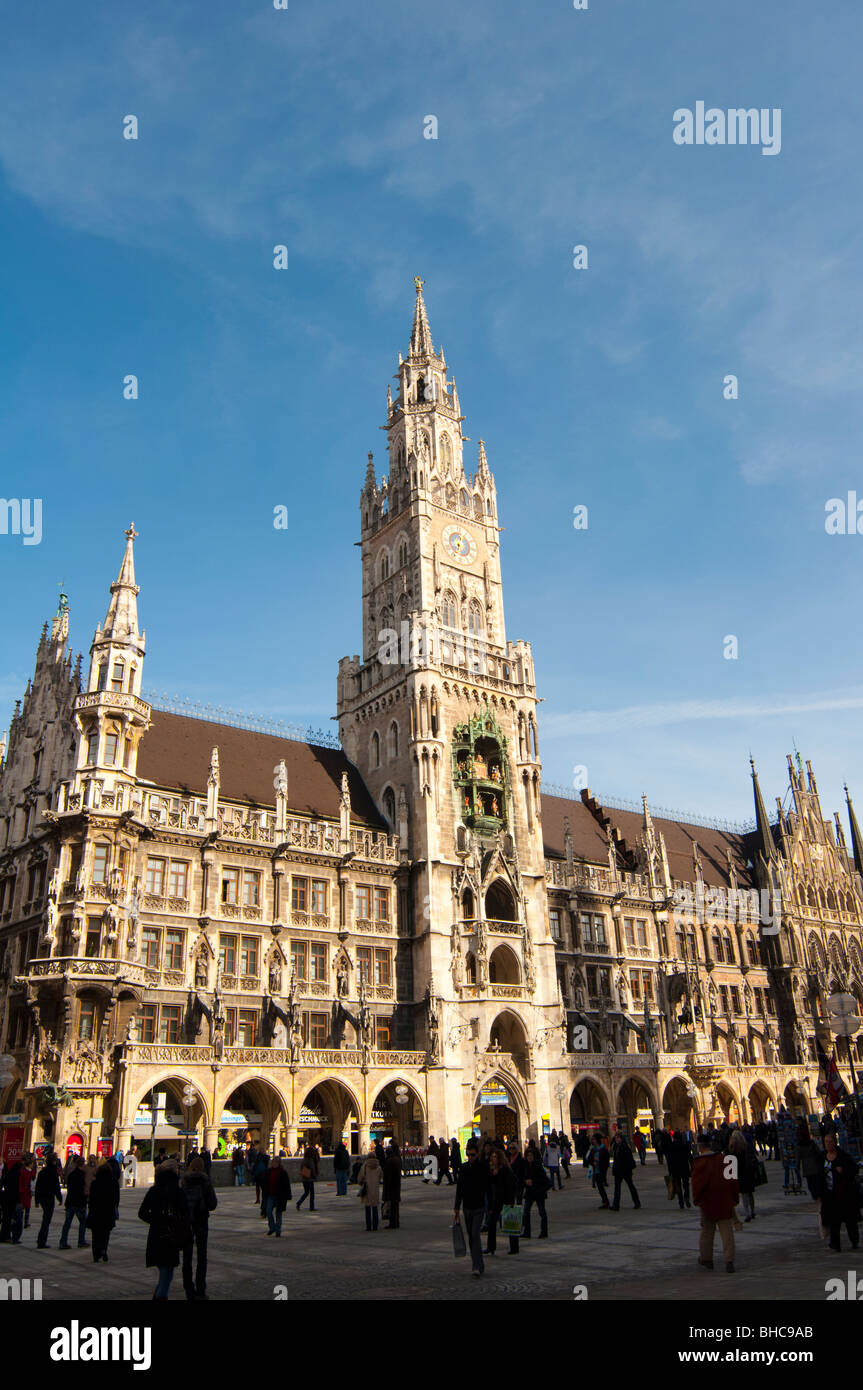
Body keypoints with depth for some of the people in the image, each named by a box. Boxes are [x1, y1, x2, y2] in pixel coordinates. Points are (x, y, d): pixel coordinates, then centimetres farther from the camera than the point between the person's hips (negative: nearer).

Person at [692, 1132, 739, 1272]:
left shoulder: (699, 1163, -13)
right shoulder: (723, 1159, 1)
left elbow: (697, 1183, -14)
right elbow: (733, 1179, 5)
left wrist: (696, 1200, -2)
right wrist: (735, 1198, 14)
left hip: (707, 1203, -3)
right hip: (725, 1203, 3)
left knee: (707, 1231, 13)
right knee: (727, 1231, 5)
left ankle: (706, 1258, 25)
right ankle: (729, 1261, -4)